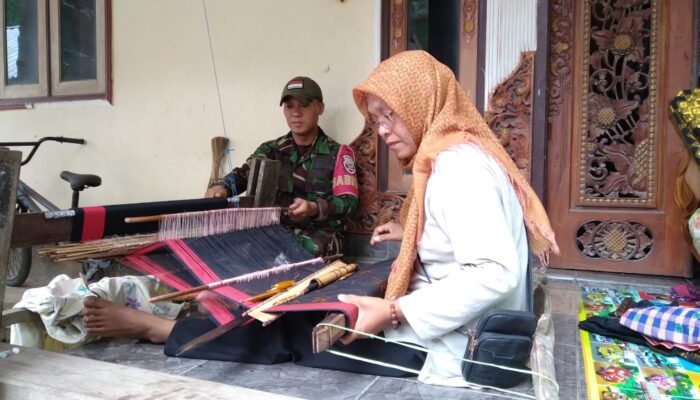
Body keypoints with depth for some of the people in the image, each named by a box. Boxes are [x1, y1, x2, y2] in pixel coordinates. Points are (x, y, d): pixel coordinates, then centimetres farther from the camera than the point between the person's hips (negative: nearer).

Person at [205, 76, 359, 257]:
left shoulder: (338, 153, 3)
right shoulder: (270, 150, 13)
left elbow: (349, 202, -6)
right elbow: (242, 175, -1)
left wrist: (314, 208, -26)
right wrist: (220, 187, -24)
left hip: (319, 234, -2)